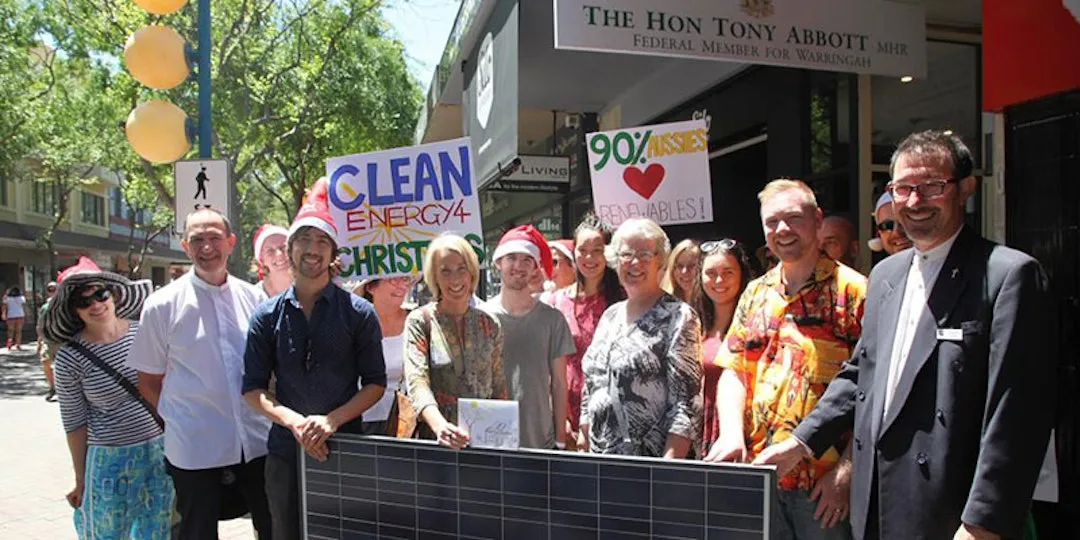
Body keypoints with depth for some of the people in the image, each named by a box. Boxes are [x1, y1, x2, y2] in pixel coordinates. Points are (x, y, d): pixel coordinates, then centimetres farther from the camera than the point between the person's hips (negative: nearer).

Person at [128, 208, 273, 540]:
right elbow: (149, 382, 3)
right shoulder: (163, 305, -3)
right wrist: (178, 421, -2)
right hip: (195, 450, -2)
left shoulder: (253, 297, 4)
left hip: (256, 444, 3)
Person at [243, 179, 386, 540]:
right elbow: (253, 389, 2)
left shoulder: (358, 312, -2)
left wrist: (332, 420, -17)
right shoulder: (267, 316, 3)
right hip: (286, 451, 2)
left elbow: (375, 383, -1)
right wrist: (295, 421, -15)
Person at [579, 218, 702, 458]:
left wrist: (671, 460, -21)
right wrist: (586, 443, 11)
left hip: (652, 458, -5)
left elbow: (688, 401, -14)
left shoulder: (679, 317, -8)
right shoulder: (610, 315, 11)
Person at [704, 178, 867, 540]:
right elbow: (733, 371, 9)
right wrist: (731, 434, -7)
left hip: (824, 483, -4)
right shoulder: (756, 294, 10)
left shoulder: (853, 291, -7)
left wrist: (848, 471, -15)